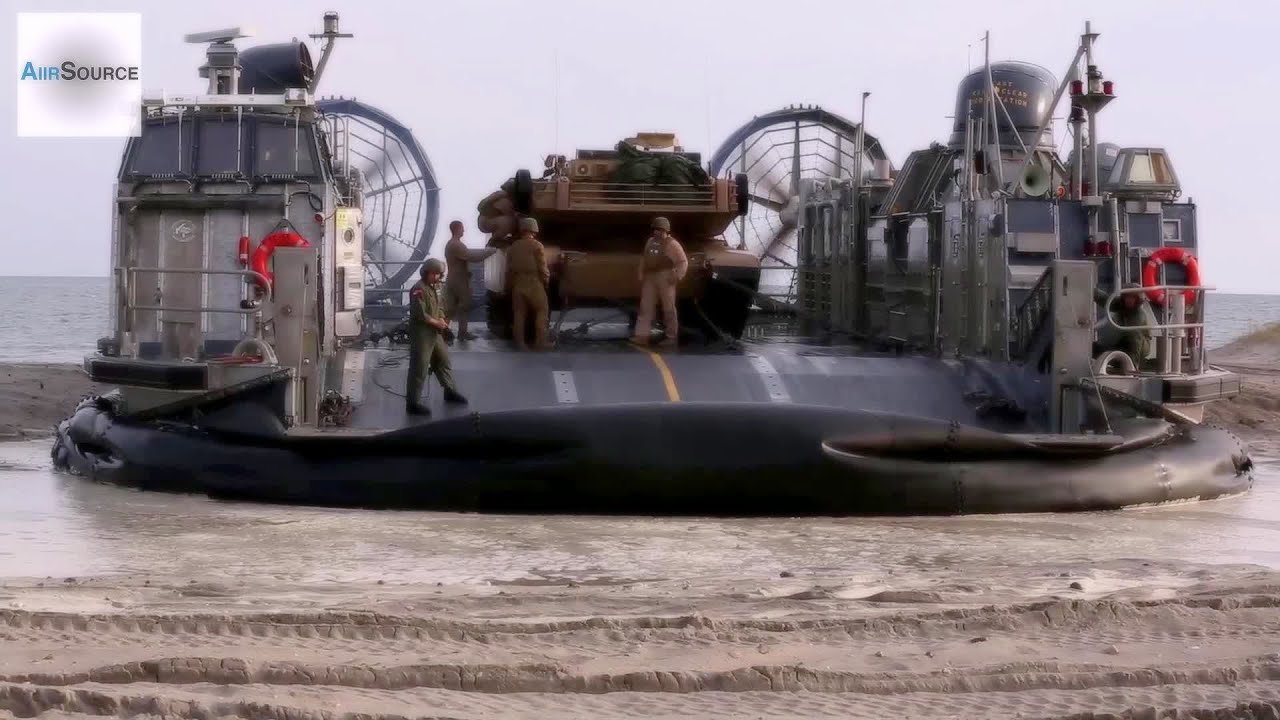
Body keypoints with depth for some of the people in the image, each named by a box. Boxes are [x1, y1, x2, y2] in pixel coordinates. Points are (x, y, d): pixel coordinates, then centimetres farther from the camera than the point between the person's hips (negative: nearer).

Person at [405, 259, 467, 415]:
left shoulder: (434, 287, 11)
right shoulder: (419, 289, -19)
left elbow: (440, 306, 21)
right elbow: (420, 314, -25)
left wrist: (442, 320, 1)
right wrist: (437, 323, -15)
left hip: (434, 333, 10)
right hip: (421, 334, -10)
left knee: (444, 361, 22)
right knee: (419, 369, -6)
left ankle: (450, 391, 39)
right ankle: (412, 403, -2)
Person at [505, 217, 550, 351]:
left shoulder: (513, 247, 7)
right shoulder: (537, 246, -9)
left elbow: (509, 270, 11)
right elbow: (542, 268, -10)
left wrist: (509, 285, 19)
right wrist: (546, 279, 6)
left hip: (518, 284, 5)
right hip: (534, 284, -5)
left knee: (519, 315, 7)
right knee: (541, 312, 6)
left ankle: (520, 344, 7)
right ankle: (540, 342, 1)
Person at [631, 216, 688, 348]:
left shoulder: (672, 244, -4)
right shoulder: (650, 241, 16)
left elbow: (683, 262, -7)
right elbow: (644, 259, 23)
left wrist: (677, 276, -17)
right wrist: (641, 275, 16)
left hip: (665, 278, -6)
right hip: (650, 278, 7)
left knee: (668, 308, -2)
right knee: (645, 307, 1)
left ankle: (671, 337, 2)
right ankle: (642, 335, 0)